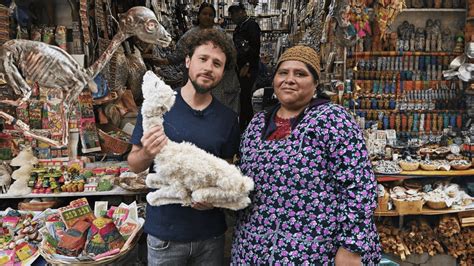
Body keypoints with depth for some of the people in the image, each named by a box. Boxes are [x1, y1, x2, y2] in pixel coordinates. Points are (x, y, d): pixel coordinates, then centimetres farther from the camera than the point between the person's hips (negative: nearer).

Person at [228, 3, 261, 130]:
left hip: (249, 68, -9)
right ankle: (249, 124, 20)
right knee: (245, 97, 11)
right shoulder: (240, 26, 18)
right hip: (241, 67, 9)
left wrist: (247, 66, -16)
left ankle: (244, 126, -2)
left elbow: (255, 47, -16)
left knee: (245, 97, -8)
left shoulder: (251, 25, -8)